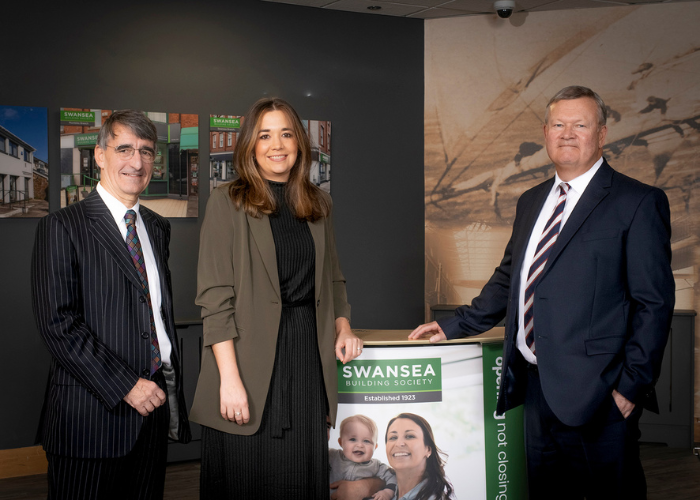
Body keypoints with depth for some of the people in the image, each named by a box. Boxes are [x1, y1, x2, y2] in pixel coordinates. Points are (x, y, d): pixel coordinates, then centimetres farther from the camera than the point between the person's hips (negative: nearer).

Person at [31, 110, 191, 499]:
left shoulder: (158, 228, 15)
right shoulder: (62, 228, -6)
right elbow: (58, 323, -14)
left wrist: (174, 390, 11)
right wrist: (126, 385, -17)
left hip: (154, 403, 6)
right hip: (94, 413, -5)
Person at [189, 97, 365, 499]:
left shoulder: (319, 203, 13)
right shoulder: (228, 202, -3)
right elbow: (215, 296, -9)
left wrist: (343, 327, 5)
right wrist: (230, 377, -16)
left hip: (307, 355, 4)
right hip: (250, 354, -4)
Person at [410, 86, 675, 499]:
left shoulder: (638, 202, -6)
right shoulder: (531, 202, 15)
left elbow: (654, 303, -10)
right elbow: (509, 278, 23)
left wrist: (631, 386, -14)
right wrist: (454, 327, 16)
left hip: (596, 395, -6)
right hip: (535, 387, 6)